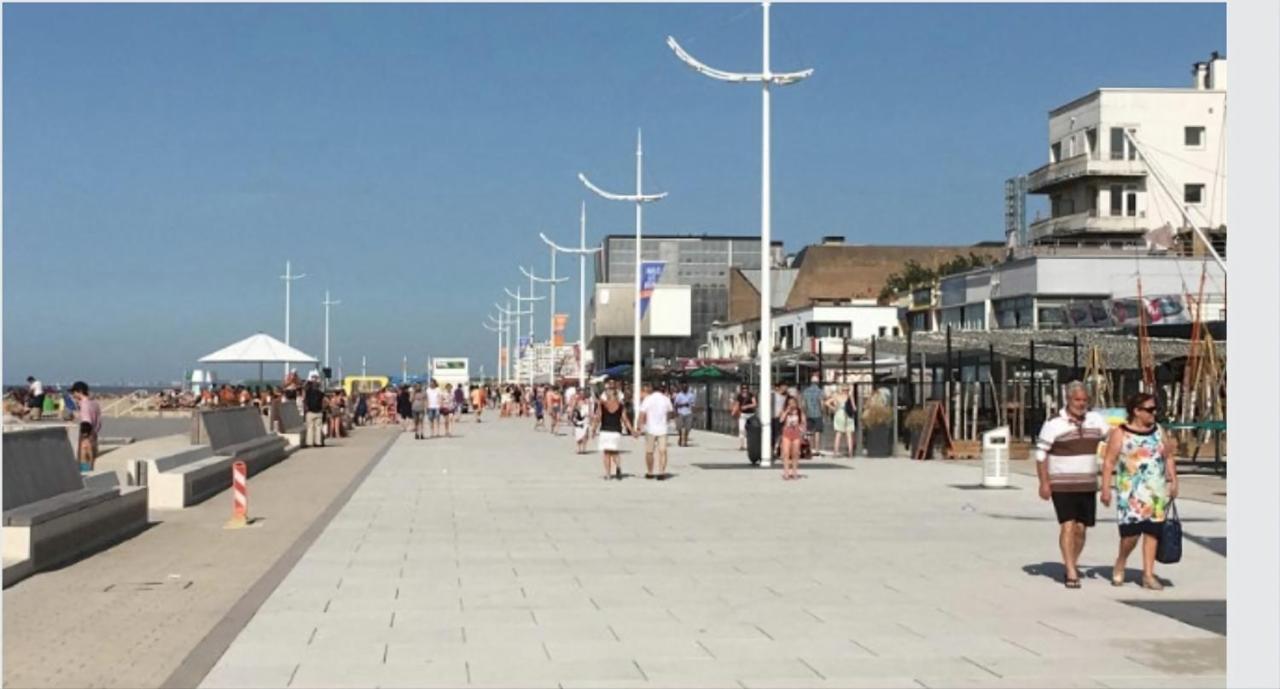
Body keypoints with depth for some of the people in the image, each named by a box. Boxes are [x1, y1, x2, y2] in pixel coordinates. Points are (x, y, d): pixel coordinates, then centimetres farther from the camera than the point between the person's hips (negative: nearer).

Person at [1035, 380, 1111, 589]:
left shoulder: (1095, 419, 7)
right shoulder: (1054, 424, -6)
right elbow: (1041, 453, -5)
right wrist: (1044, 482, -10)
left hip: (1088, 485, 5)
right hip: (1062, 485, -4)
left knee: (1080, 528, 6)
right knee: (1068, 525, -13)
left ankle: (1071, 566, 22)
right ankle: (1071, 573, -14)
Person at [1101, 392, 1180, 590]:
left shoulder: (1159, 431, 12)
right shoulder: (1121, 434, -3)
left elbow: (1169, 457, 17)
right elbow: (1108, 462, -4)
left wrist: (1173, 481, 8)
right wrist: (1106, 488, -10)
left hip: (1157, 492, 5)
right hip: (1131, 492, -5)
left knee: (1152, 531, 2)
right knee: (1132, 532, -11)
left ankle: (1148, 575, 8)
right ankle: (1120, 565, 14)